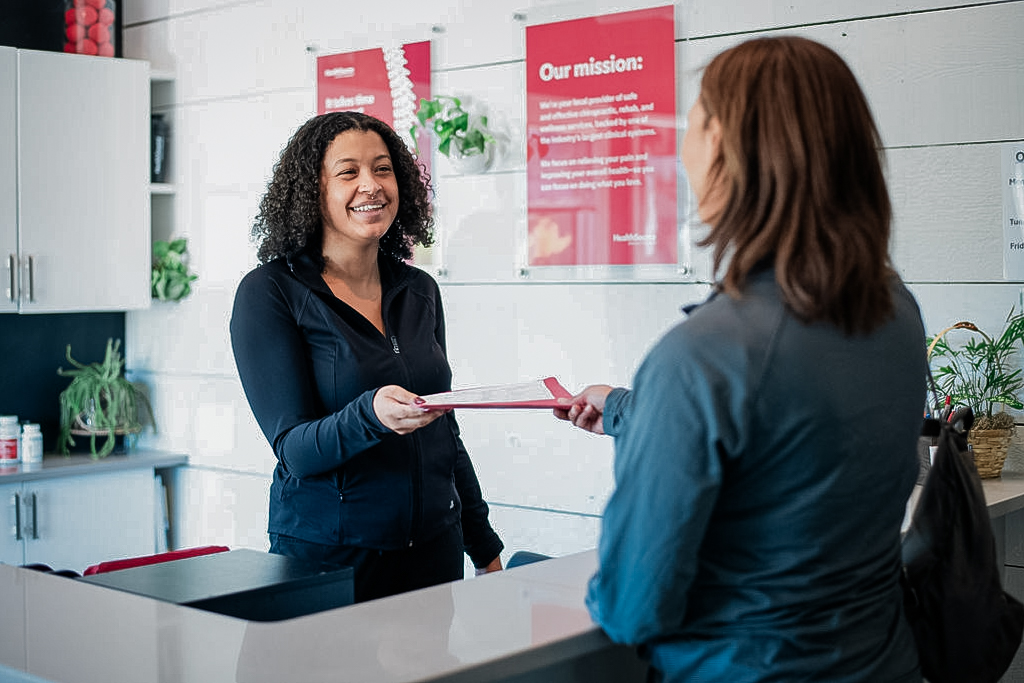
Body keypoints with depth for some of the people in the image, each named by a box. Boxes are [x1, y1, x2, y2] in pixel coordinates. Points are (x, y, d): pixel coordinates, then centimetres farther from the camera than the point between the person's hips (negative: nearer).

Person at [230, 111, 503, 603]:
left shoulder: (420, 291, 6)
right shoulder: (268, 293, -9)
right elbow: (294, 448, -15)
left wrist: (484, 545, 14)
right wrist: (372, 415, -34)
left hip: (433, 550, 5)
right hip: (326, 559, -4)